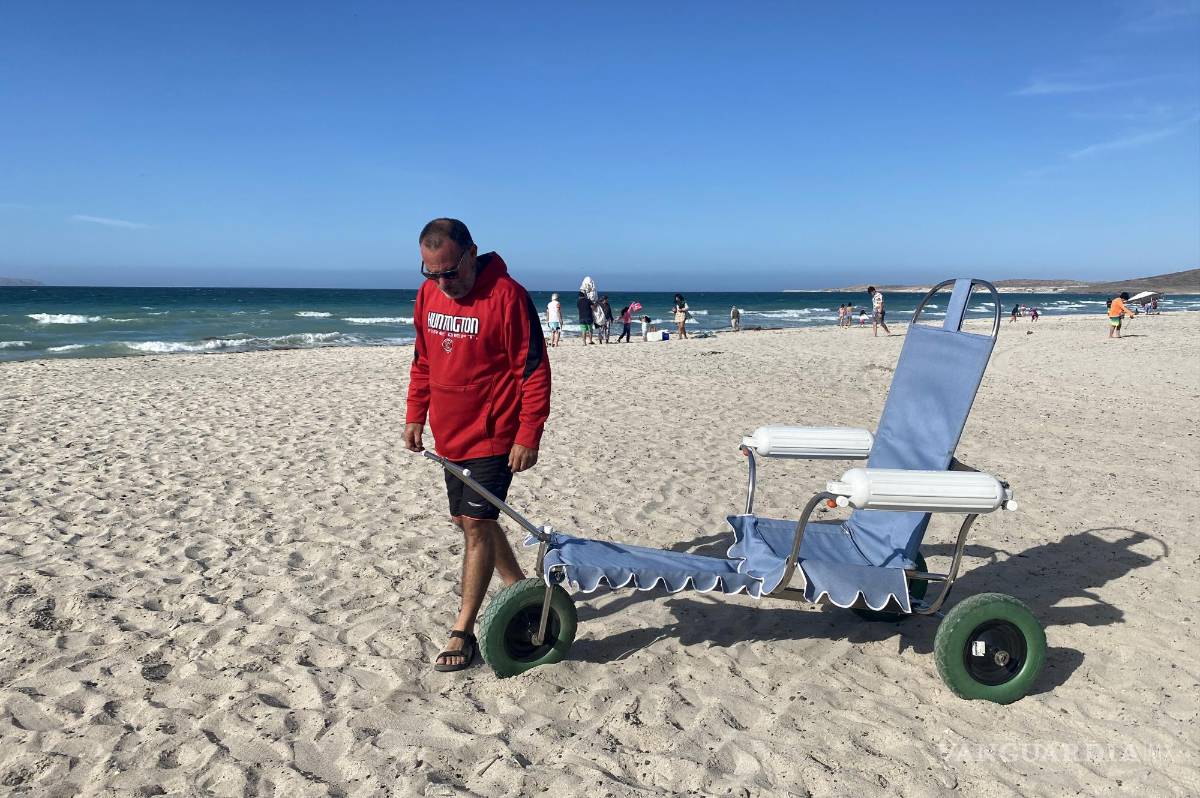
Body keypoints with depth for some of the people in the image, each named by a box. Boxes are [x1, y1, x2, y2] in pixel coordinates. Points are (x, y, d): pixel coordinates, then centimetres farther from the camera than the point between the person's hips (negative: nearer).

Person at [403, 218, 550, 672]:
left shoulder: (507, 296, -18)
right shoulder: (428, 295, 4)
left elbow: (534, 371, -16)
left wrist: (528, 436, -18)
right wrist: (415, 416, 10)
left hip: (494, 436, -7)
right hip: (449, 434, 8)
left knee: (476, 524, -7)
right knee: (468, 521, 16)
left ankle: (463, 631, 3)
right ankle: (519, 589, 36)